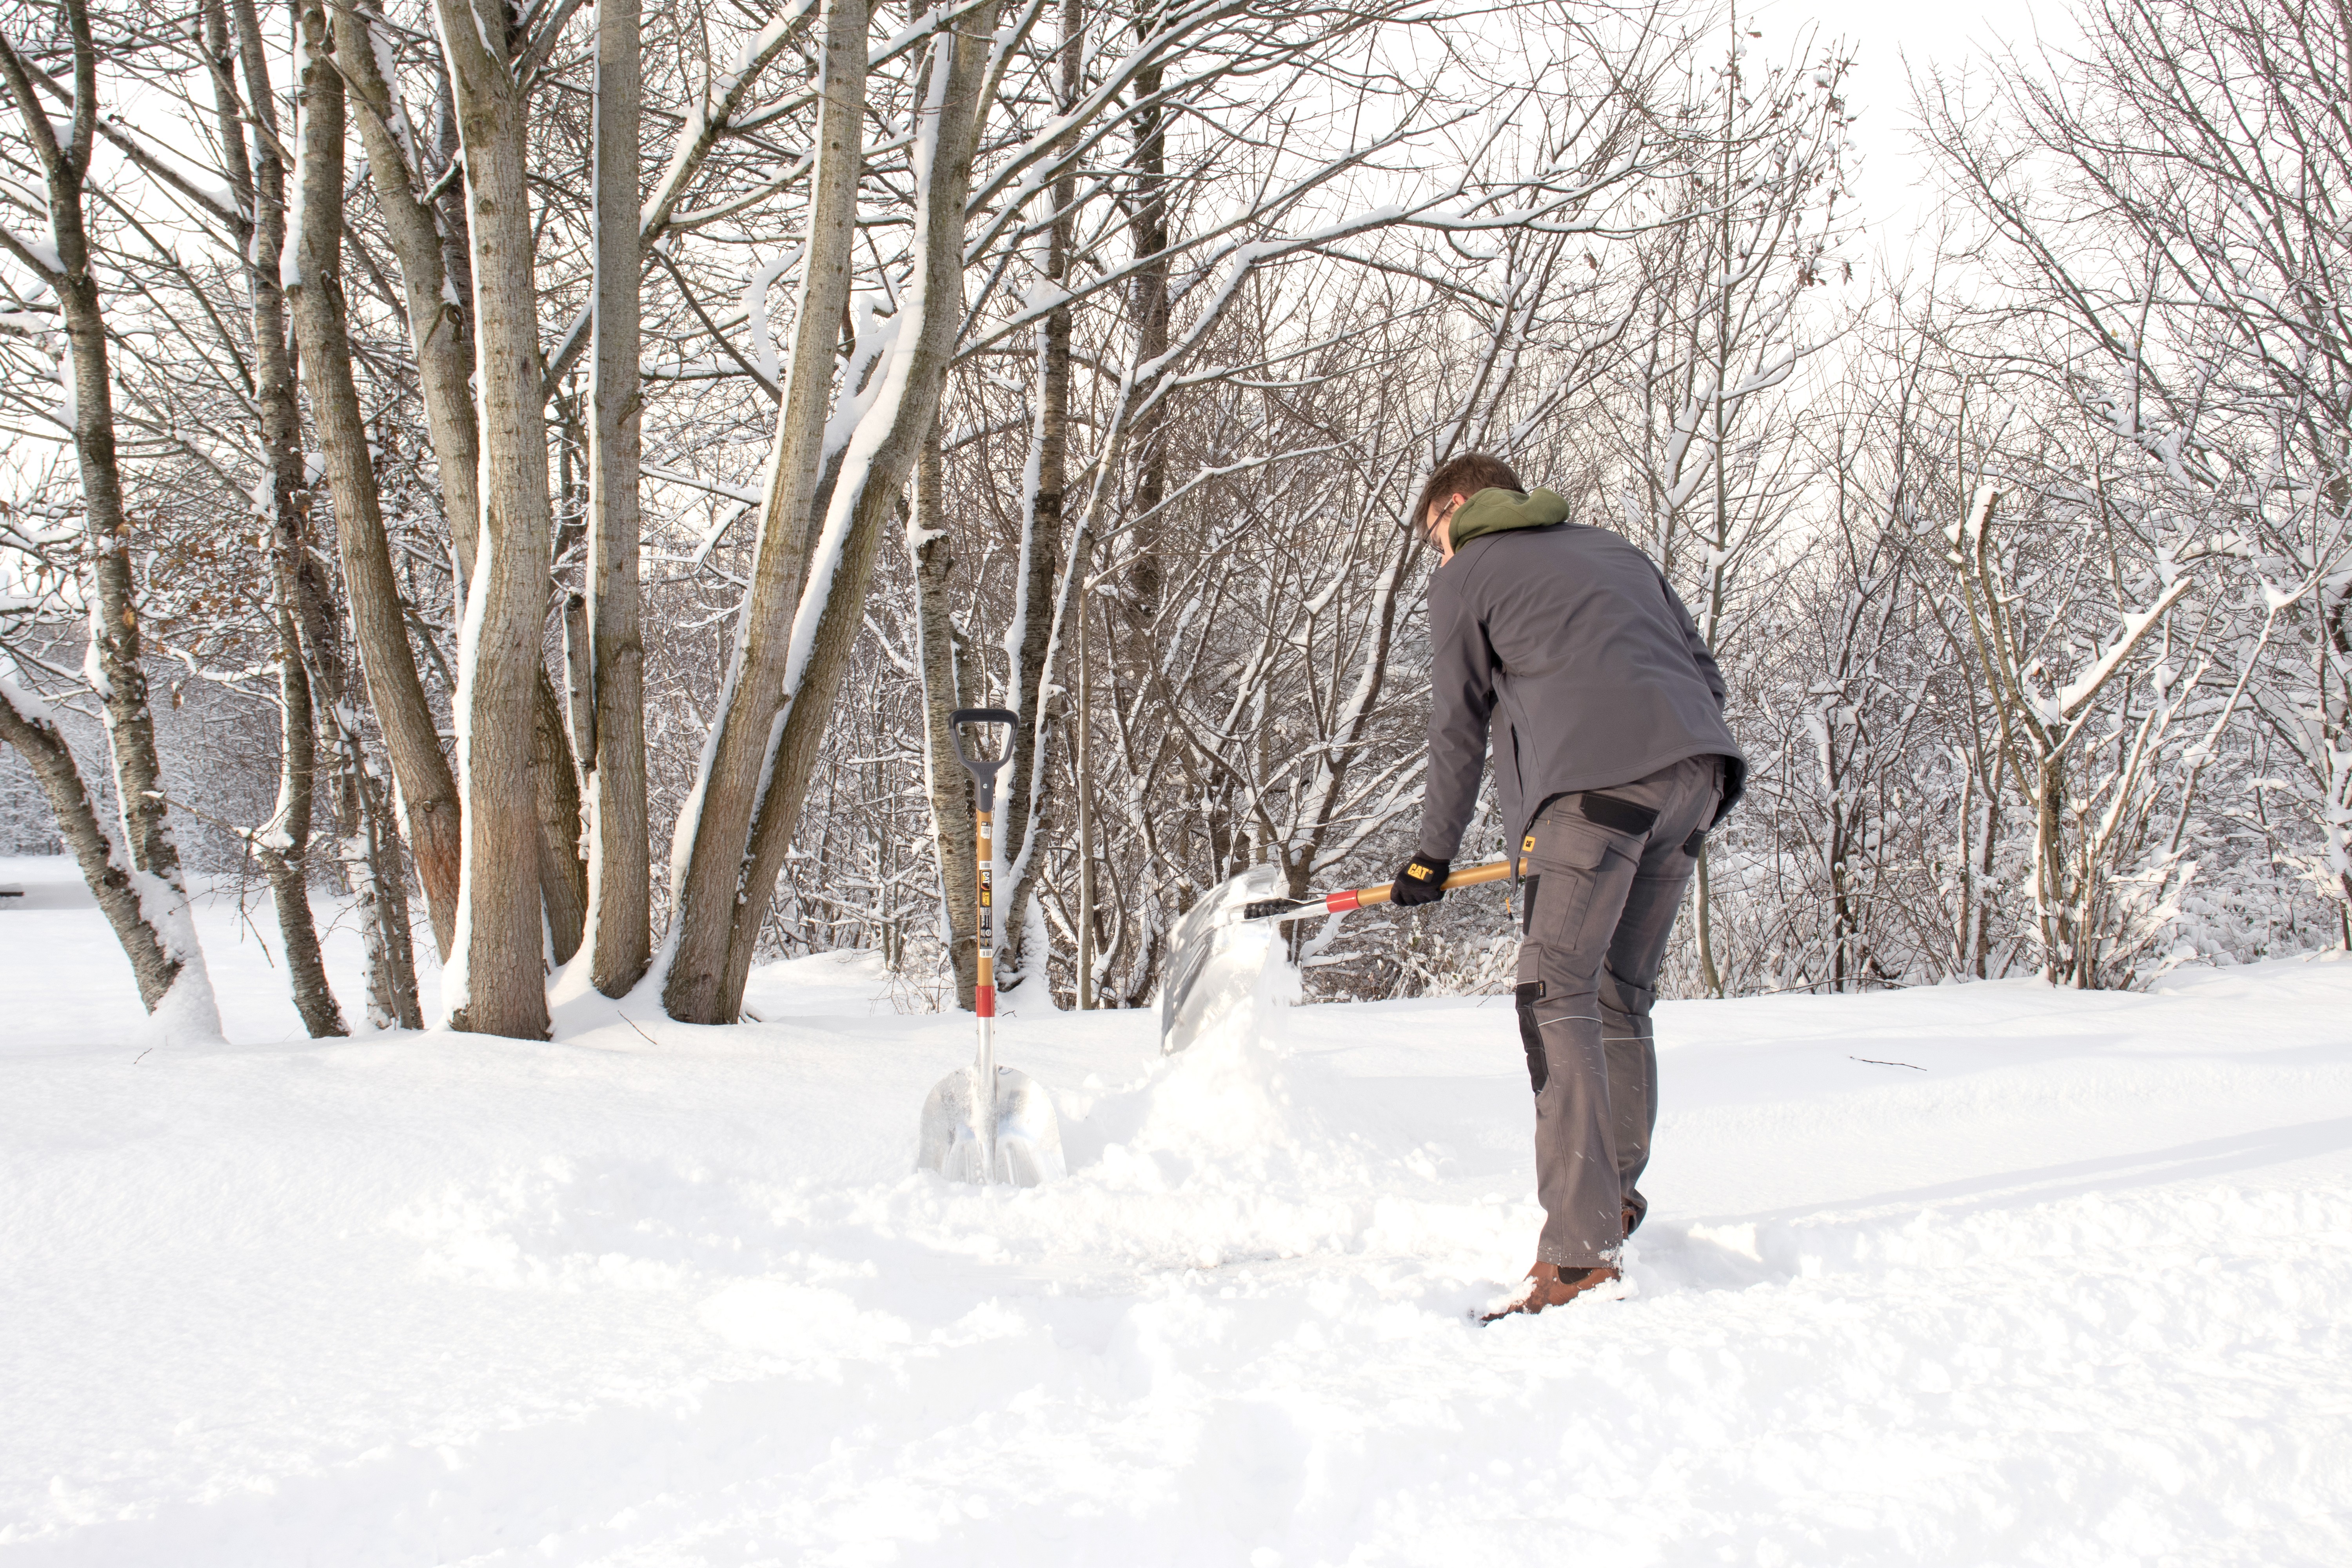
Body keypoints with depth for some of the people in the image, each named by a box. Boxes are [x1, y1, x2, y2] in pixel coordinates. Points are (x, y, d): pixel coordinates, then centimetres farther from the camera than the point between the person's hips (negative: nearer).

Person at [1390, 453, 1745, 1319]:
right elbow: (1704, 671, 26)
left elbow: (1458, 728, 16)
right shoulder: (1613, 548, 33)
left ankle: (1578, 1251, -19)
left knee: (1559, 998, -9)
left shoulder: (1464, 577, 16)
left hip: (1595, 774, -7)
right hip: (1698, 769, 7)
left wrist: (1433, 857, 25)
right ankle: (1616, 1194, 23)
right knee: (1621, 996, 18)